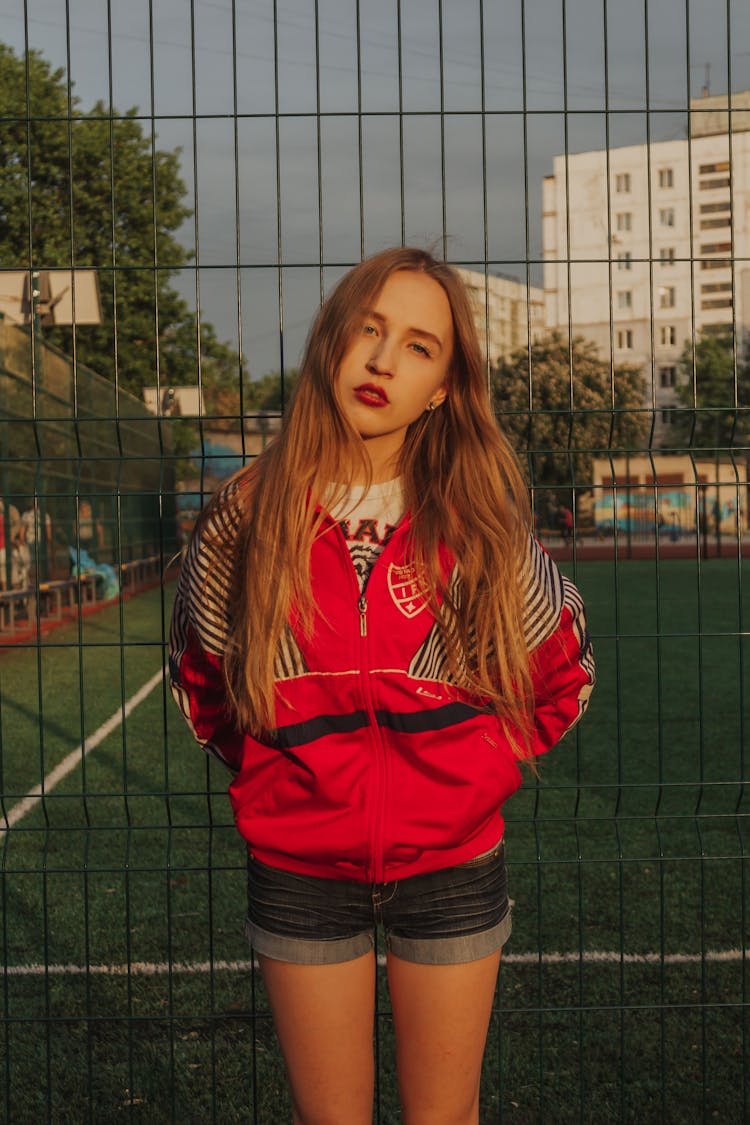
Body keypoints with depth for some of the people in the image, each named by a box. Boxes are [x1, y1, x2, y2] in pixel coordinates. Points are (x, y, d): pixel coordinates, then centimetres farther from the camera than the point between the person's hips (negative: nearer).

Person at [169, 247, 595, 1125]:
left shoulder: (479, 523, -6)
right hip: (300, 873, 0)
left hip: (451, 863, 0)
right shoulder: (246, 516, -6)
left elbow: (564, 672, 7)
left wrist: (481, 772, 0)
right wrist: (272, 771, 3)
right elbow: (197, 676, 11)